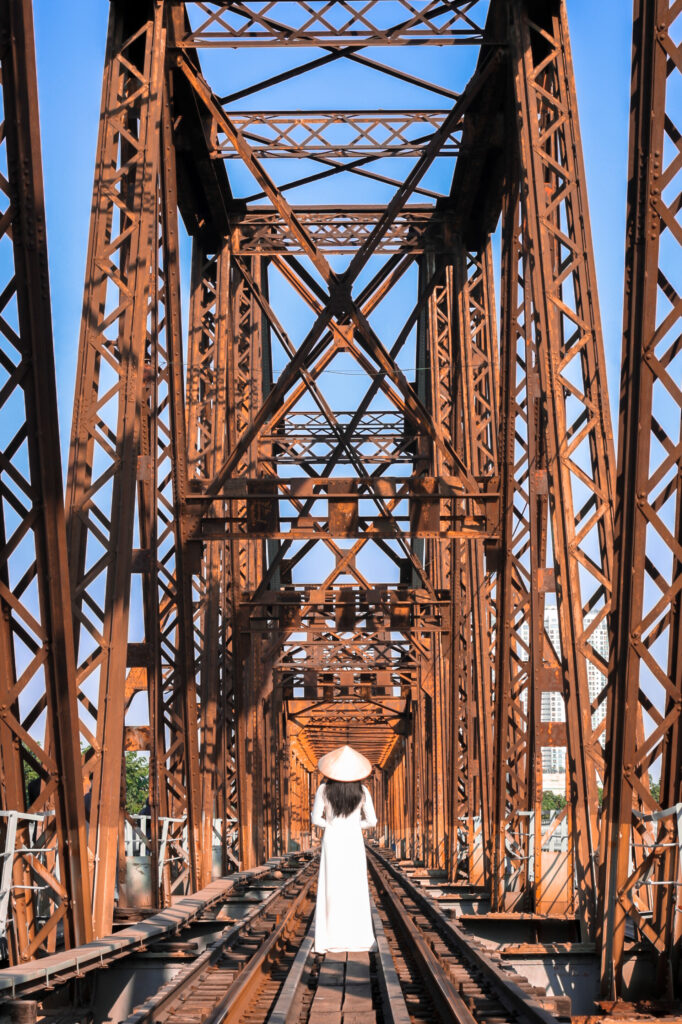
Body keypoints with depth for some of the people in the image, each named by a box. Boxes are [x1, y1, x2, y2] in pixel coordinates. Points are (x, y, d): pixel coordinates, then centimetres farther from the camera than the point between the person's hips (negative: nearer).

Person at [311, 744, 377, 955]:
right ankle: (357, 938, 6)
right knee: (355, 891, 8)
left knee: (331, 890, 4)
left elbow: (316, 818, -5)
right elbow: (371, 821, -1)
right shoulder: (362, 791, -6)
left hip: (332, 842, 0)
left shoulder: (324, 790, -9)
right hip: (354, 842, 1)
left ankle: (332, 939, 3)